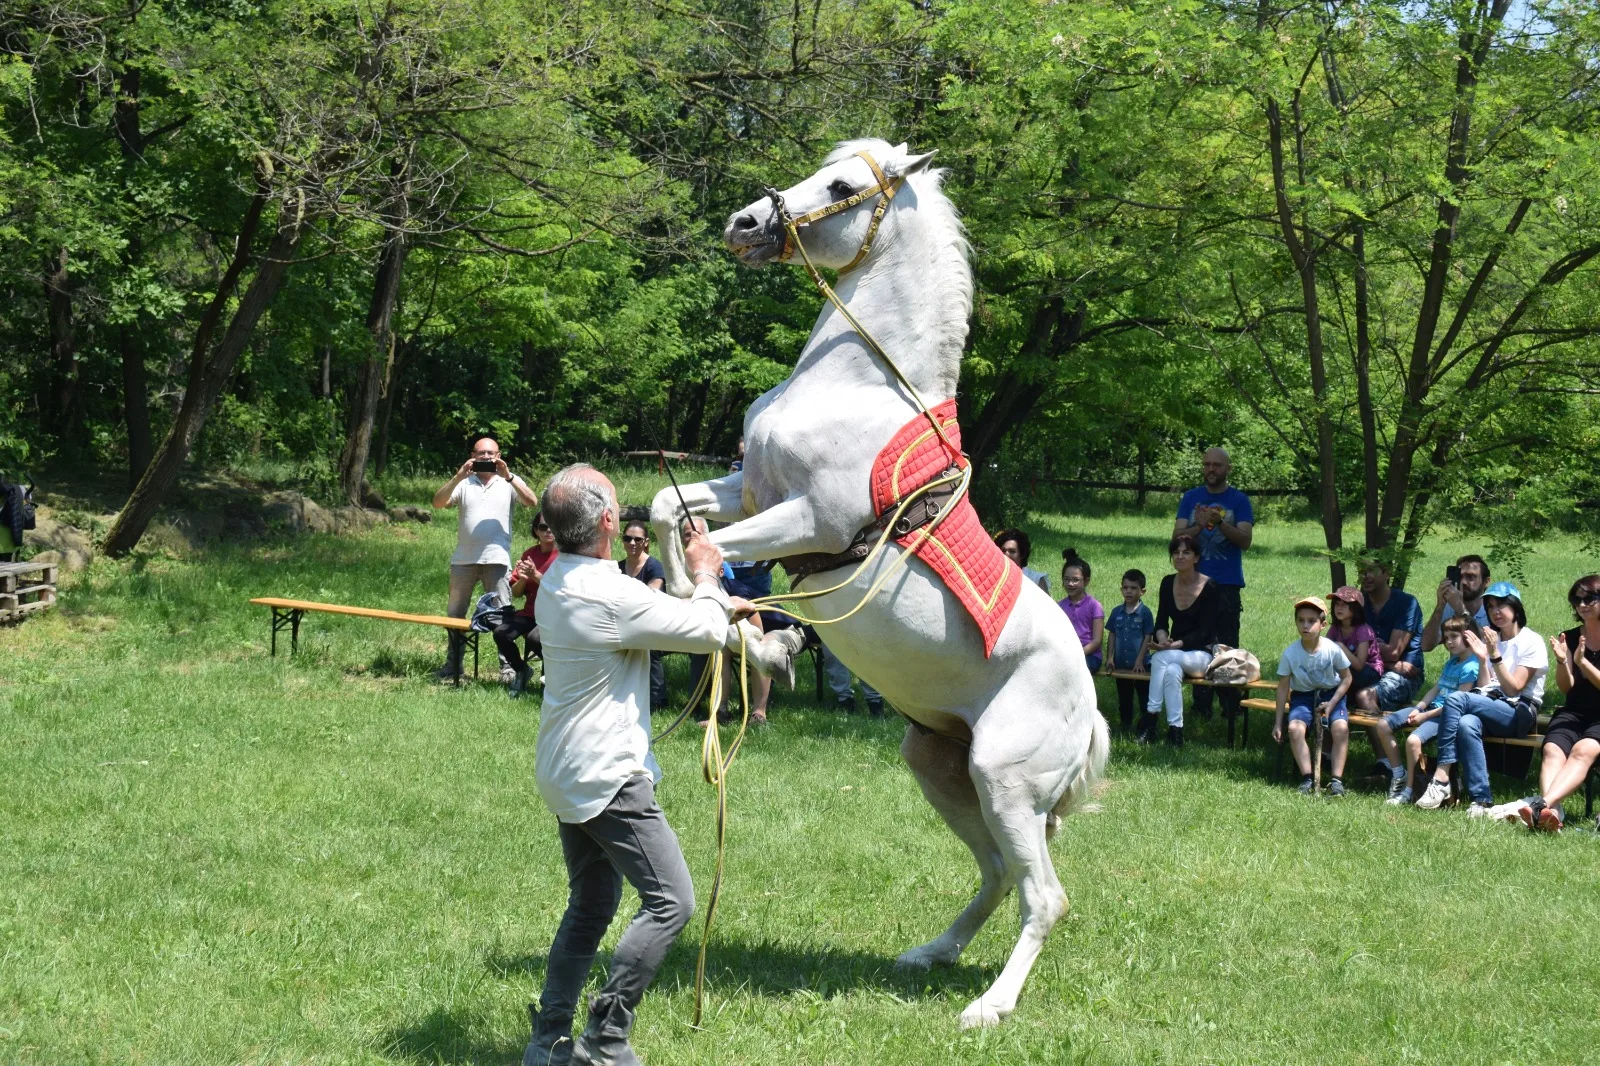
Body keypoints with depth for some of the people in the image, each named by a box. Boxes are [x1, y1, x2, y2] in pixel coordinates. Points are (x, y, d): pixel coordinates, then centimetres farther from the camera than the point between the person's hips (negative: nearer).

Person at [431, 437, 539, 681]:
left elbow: (532, 502, -9)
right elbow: (438, 502, -4)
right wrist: (458, 477, -16)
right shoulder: (463, 483, 8)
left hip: (496, 559, -3)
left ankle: (508, 665, -4)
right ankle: (453, 664, 21)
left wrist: (508, 477, -18)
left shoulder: (509, 482, 6)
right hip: (464, 559, 3)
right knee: (455, 613, 10)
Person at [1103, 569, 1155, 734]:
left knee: (1144, 696, 3)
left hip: (1139, 664, -5)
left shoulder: (1145, 613, -9)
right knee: (1124, 697, 15)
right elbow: (1112, 635, 8)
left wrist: (1140, 660, -13)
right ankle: (1125, 725, 25)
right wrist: (1110, 657, 1)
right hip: (1121, 664, 5)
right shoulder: (1116, 612, 4)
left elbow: (1147, 638, -9)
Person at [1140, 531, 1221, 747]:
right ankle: (1175, 731, -35)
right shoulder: (1168, 583, 5)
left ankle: (1150, 717, -30)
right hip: (1174, 651, 4)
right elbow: (1161, 622, 4)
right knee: (1172, 671, -33)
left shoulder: (1209, 587, -11)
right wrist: (1162, 638, -20)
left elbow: (1203, 632, -15)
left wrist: (1176, 645, -27)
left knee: (1162, 658, -33)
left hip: (1201, 654, -4)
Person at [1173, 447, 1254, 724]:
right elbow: (1177, 535, 2)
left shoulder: (1239, 501, 3)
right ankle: (1201, 704, 10)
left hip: (1227, 584, -2)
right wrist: (1198, 526, -18)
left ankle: (1231, 705, 0)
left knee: (1228, 645, -3)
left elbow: (1246, 540, -8)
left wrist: (1220, 523, -24)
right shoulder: (1191, 498, 10)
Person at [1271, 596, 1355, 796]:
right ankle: (1307, 778, -20)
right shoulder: (1290, 654, -13)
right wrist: (1278, 723, -4)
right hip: (1302, 696, 1)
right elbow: (1283, 688, -4)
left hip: (1331, 694, -1)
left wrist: (1331, 704, -14)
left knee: (1341, 727, -28)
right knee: (1295, 728, -28)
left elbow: (1346, 678, -1)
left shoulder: (1333, 649, -15)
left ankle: (1337, 779, -21)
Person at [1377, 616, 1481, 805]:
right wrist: (1418, 708, 0)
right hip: (1432, 707, 10)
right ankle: (1399, 774, 11)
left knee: (1413, 740, -33)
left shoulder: (1470, 667, -13)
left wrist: (1425, 715, -16)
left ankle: (1409, 791, -18)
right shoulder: (1451, 662, 17)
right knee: (1383, 726, 2)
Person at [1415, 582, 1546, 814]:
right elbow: (1484, 688, 11)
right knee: (1467, 724, -34)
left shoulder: (1531, 642, 3)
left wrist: (1495, 655, -16)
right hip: (1492, 710, 5)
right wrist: (1482, 659, -4)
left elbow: (1513, 688, -7)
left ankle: (1441, 780, -32)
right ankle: (1482, 800, -40)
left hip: (1520, 714, -5)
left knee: (1456, 698, -28)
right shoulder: (1490, 640, 21)